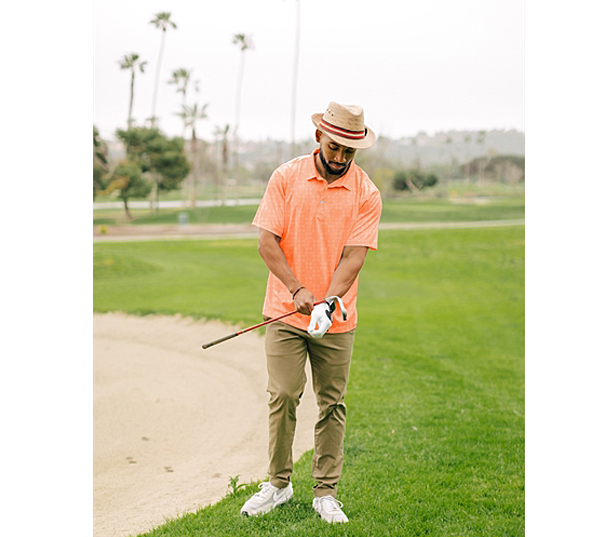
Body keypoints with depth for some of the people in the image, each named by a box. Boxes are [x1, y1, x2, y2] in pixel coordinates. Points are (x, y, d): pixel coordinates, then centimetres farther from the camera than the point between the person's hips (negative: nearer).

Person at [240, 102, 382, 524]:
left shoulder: (366, 193, -2)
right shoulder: (287, 177, -1)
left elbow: (354, 256, -8)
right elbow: (268, 241, -4)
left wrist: (327, 302, -23)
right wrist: (298, 289, -16)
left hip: (337, 319, 1)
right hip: (285, 312, 0)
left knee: (332, 404, 4)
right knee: (283, 395, -4)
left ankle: (326, 493, 15)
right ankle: (279, 483, 13)